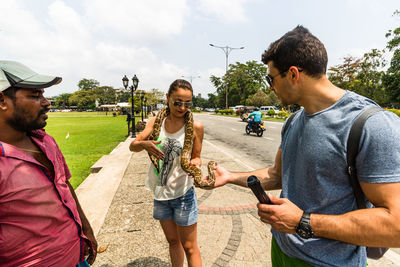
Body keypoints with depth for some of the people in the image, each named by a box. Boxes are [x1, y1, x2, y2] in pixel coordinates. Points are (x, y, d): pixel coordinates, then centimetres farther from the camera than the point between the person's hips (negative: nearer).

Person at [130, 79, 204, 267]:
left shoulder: (195, 127, -12)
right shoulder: (156, 121, -2)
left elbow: (196, 157, -3)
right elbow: (133, 146, -3)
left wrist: (195, 163, -26)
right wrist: (145, 144, -25)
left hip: (183, 194, -3)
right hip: (160, 192, 4)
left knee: (189, 248, 9)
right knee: (173, 242, 23)